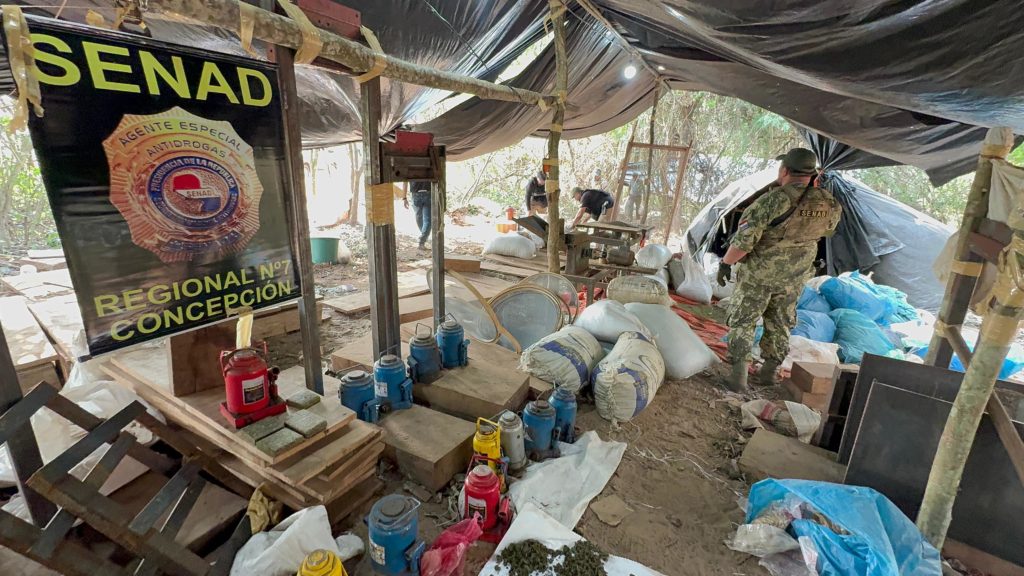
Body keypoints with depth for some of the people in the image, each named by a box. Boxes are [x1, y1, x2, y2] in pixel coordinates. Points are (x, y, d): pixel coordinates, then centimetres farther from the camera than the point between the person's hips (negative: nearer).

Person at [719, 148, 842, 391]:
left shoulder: (772, 200, -24)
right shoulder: (829, 204, -4)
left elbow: (743, 240, -24)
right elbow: (828, 230, 17)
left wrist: (725, 263, -10)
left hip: (758, 273, -5)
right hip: (794, 278, 5)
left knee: (743, 321, 7)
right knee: (780, 323, 20)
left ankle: (739, 372, 3)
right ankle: (769, 371, 30)